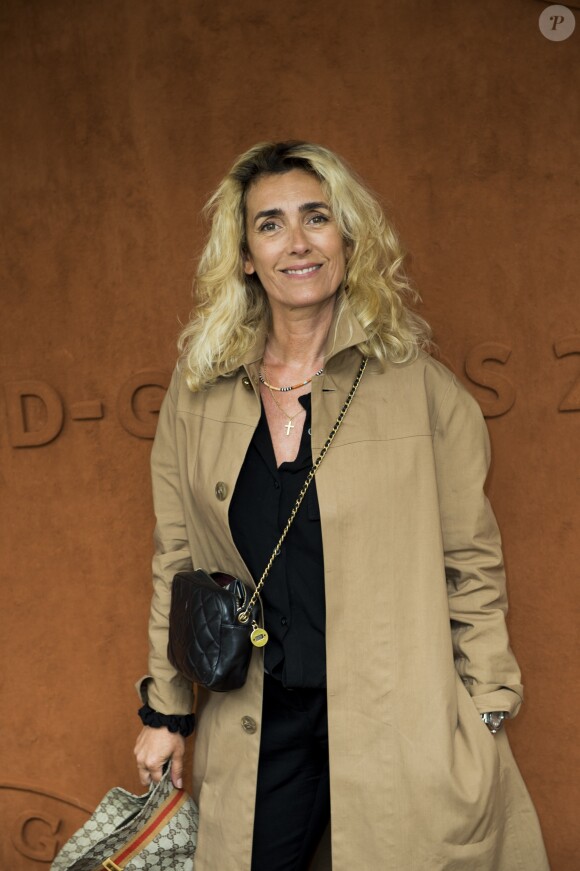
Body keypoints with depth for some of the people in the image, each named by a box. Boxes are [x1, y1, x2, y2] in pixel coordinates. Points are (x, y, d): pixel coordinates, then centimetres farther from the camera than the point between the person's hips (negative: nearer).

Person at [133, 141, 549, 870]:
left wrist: (486, 720, -1)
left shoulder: (421, 387, -6)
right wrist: (165, 711, 10)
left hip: (400, 730, -2)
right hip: (261, 724, 2)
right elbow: (175, 561, 8)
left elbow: (472, 564, -1)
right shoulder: (198, 394, 1)